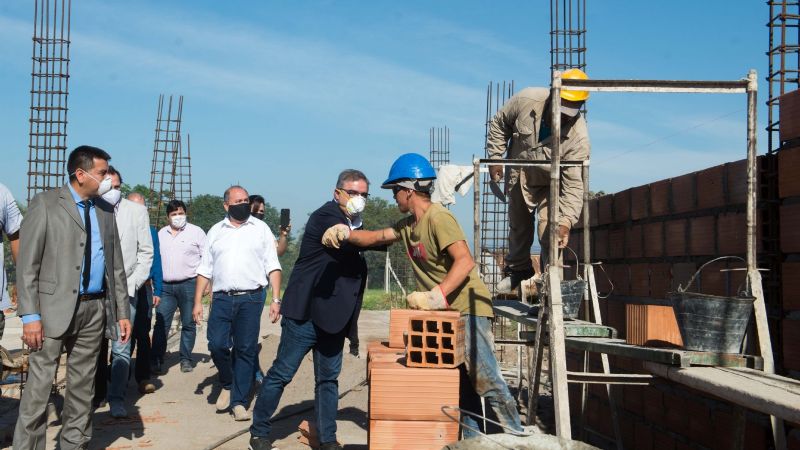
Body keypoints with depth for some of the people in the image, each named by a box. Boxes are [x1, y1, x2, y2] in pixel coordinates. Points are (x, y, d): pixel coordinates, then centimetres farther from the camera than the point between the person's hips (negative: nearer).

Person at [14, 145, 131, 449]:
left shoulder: (105, 211, 12)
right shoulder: (46, 204, -2)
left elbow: (116, 266, 14)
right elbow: (27, 264, -6)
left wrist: (122, 312, 9)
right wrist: (30, 315, -13)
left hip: (95, 308, 5)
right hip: (55, 307, -5)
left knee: (83, 386, 10)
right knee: (40, 383, -4)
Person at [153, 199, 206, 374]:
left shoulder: (196, 232, 2)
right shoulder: (161, 234, 14)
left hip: (189, 284, -3)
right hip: (165, 286, 3)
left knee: (188, 324, 3)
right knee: (161, 324, -3)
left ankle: (186, 359, 11)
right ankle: (156, 360, -1)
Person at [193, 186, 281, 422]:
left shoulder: (261, 228, 7)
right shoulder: (216, 232, 13)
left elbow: (273, 267, 3)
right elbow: (205, 270, 13)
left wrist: (276, 299, -6)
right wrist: (198, 302, 6)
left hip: (251, 298, -2)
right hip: (222, 298, 2)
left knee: (246, 350, 0)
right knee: (217, 344, -7)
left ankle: (238, 402, 10)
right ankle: (227, 384, 21)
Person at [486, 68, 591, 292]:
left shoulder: (579, 136, -33)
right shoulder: (526, 100, -29)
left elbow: (574, 183, -33)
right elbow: (499, 124, -8)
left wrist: (566, 220, -42)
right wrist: (495, 158, -7)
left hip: (550, 185, -3)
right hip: (518, 176, 3)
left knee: (551, 236, -14)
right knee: (518, 227, 20)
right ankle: (518, 268, 43)